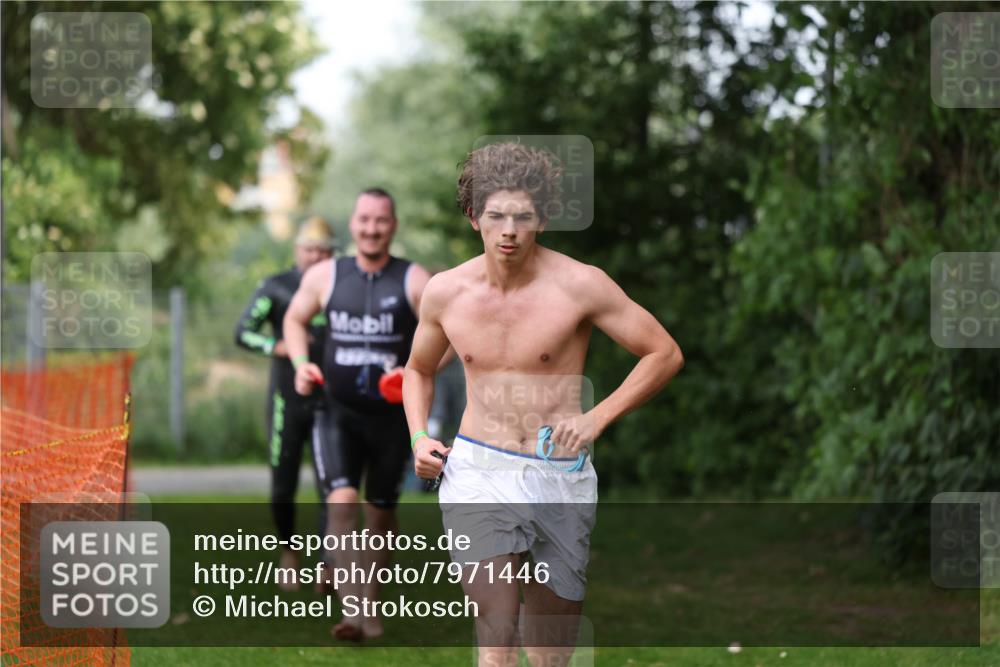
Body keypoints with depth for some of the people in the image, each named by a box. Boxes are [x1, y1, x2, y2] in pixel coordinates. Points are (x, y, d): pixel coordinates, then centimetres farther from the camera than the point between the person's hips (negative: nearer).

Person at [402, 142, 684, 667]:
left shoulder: (579, 285, -8)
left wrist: (596, 419, -12)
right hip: (478, 472, 0)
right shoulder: (445, 292, 1)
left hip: (561, 479, 0)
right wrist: (419, 438, 3)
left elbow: (665, 354, -2)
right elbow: (419, 369, 20)